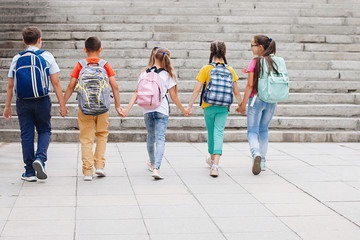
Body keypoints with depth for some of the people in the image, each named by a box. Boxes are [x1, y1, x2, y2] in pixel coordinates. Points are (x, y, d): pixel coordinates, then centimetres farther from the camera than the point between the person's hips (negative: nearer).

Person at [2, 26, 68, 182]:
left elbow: (10, 86, 5)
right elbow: (56, 83, -5)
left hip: (23, 103, 1)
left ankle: (30, 172, 9)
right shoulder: (47, 57, -2)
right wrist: (62, 104, -1)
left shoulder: (17, 59, 3)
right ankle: (40, 158, -10)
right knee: (44, 131, 15)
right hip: (42, 101, -1)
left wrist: (7, 107, 13)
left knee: (26, 135, 7)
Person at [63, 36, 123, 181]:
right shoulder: (105, 65, 2)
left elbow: (71, 86, -3)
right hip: (103, 108, 0)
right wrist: (117, 105, 3)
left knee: (86, 139, 5)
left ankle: (87, 171, 2)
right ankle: (99, 165, 11)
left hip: (84, 108, 0)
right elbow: (115, 86, -2)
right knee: (102, 135, 19)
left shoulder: (80, 65, 1)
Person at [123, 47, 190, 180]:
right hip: (162, 111, -3)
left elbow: (137, 92, 0)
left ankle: (152, 163, 38)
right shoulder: (167, 75, -3)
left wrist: (128, 108, 3)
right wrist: (183, 110, 10)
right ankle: (156, 168, -20)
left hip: (147, 110, 3)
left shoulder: (144, 73, 4)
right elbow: (173, 96, 0)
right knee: (160, 139, -7)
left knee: (151, 136, 20)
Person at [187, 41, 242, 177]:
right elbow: (236, 92, 6)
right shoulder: (230, 70, 2)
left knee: (211, 132, 17)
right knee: (219, 133, -3)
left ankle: (213, 158, 37)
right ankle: (215, 165, -18)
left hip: (209, 106, 0)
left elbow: (197, 89, -7)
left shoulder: (206, 69, -5)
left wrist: (190, 106, -1)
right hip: (224, 107, 1)